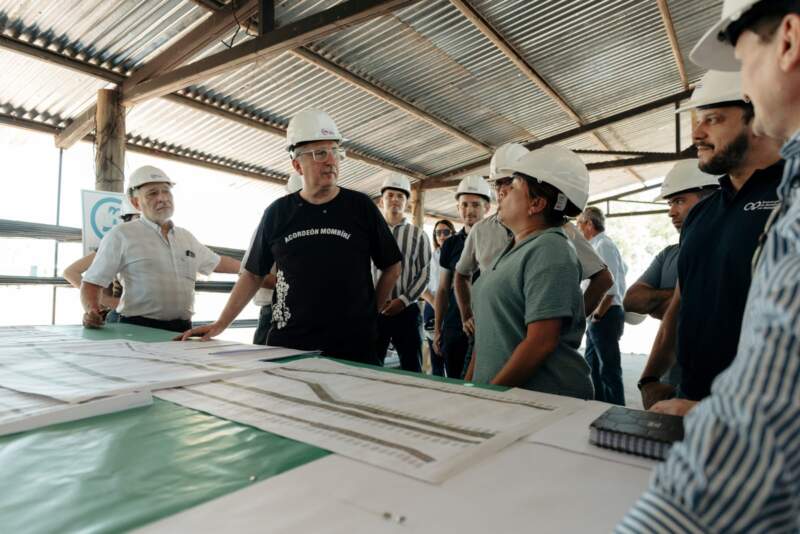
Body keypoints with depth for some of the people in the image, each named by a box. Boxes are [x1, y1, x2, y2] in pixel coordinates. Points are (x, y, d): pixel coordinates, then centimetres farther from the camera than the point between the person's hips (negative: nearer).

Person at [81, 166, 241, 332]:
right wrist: (91, 311, -19)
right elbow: (91, 283, -1)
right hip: (138, 329, -4)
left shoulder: (186, 237, 16)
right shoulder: (121, 235, 0)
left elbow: (217, 262, 30)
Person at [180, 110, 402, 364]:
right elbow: (253, 274, 10)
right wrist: (220, 324, 4)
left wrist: (369, 314, 5)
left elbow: (392, 267, 7)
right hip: (287, 345, 1)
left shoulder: (360, 206, 0)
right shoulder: (278, 212, 4)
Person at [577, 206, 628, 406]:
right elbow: (623, 268, 24)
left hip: (605, 316, -10)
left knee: (609, 369, -4)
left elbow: (610, 286, -22)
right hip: (599, 316, 10)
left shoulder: (603, 245, -14)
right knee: (592, 365, 16)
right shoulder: (597, 245, 15)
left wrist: (597, 315, -15)